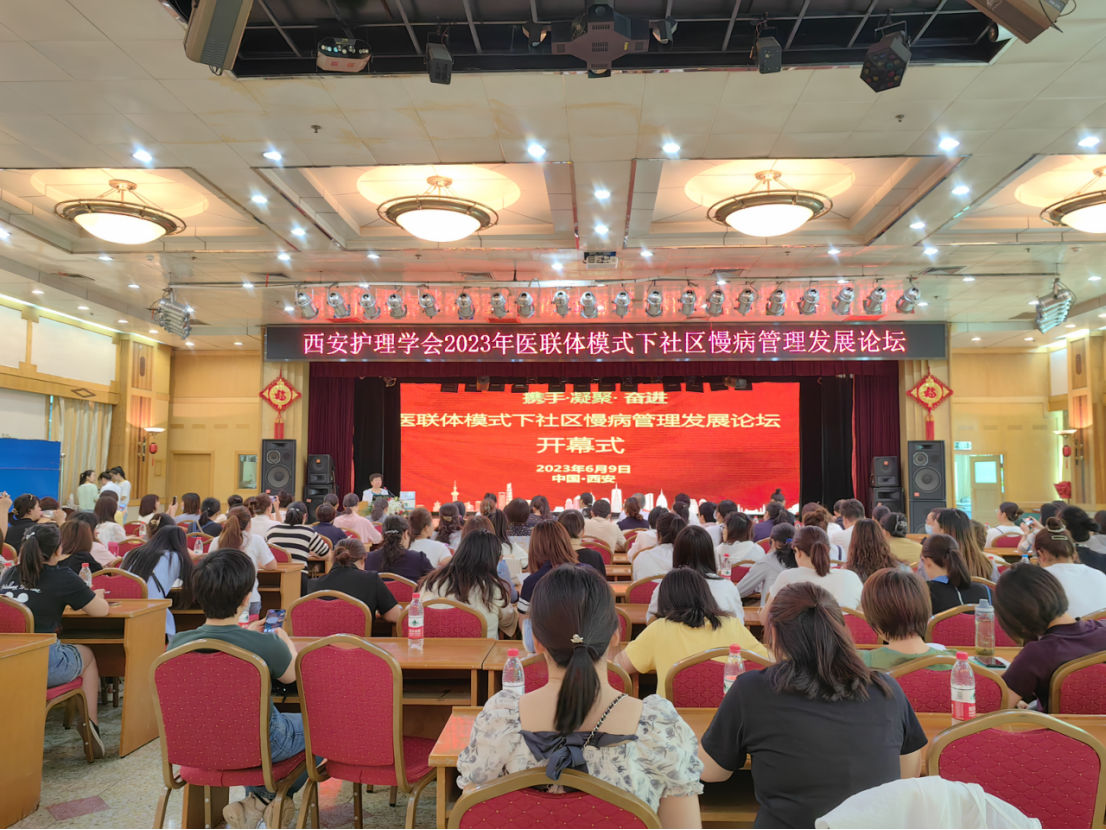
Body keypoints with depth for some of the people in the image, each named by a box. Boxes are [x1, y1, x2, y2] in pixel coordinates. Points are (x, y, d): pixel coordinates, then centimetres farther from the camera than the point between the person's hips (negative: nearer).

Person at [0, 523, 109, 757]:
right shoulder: (63, 578, -7)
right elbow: (102, 611, 2)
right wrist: (97, 595, 22)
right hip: (43, 667, -5)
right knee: (87, 654, 25)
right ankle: (91, 725, 19)